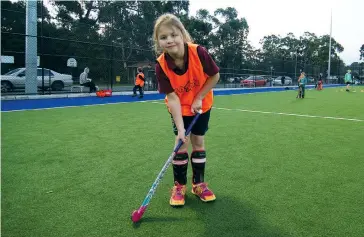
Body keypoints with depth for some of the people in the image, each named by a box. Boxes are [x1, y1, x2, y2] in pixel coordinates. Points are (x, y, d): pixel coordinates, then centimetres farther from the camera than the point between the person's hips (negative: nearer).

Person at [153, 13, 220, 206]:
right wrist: (180, 129, -29)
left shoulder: (199, 52, -29)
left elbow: (215, 76, -13)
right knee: (181, 143, -4)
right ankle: (179, 185, 13)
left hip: (201, 105, 1)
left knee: (198, 142, 5)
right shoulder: (161, 66, -26)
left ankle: (199, 184, 20)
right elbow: (172, 97, -25)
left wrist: (199, 98, -18)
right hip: (179, 108, 0)